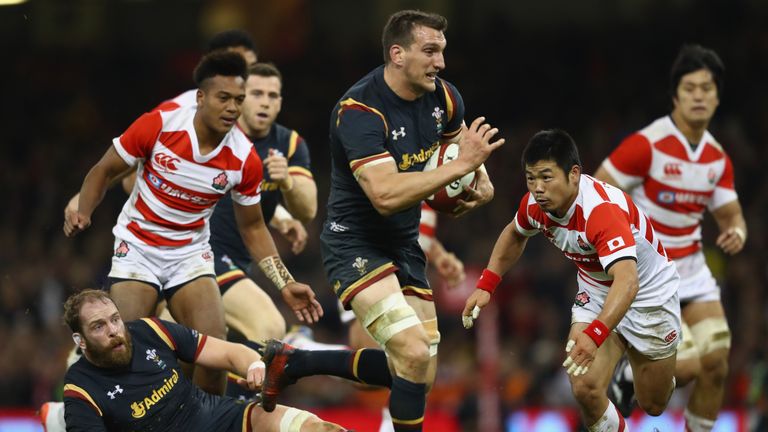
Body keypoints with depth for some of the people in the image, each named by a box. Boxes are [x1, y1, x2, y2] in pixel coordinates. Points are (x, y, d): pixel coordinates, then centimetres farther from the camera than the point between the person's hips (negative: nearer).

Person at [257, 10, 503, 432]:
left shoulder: (442, 97, -2)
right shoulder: (359, 111, -24)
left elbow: (464, 144, 20)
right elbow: (386, 196, -34)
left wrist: (482, 183, -2)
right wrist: (460, 165, -33)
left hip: (405, 246, 8)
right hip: (355, 243, -8)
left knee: (420, 372, 10)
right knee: (414, 354, -24)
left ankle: (291, 363, 23)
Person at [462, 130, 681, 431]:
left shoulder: (602, 210, -39)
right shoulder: (536, 204, -17)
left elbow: (626, 281, -52)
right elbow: (514, 235, 10)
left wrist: (593, 336, -66)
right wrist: (485, 286, -2)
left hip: (648, 295, -4)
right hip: (595, 293, 5)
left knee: (653, 405, 11)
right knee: (585, 389, -19)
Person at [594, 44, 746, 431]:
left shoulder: (717, 158, 4)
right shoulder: (647, 145, -17)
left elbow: (731, 215, 14)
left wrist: (736, 233, -11)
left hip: (691, 269, 6)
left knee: (715, 366, -3)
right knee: (687, 366, -17)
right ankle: (632, 373, 15)